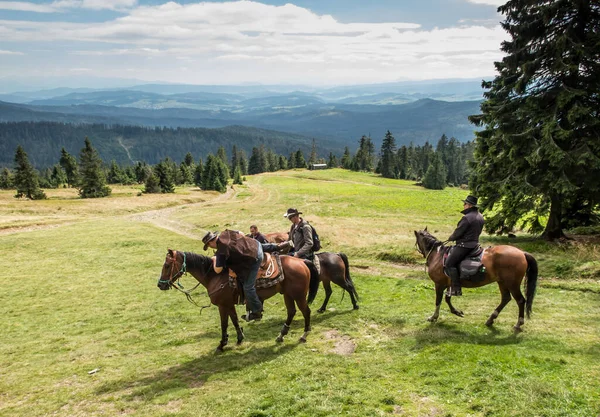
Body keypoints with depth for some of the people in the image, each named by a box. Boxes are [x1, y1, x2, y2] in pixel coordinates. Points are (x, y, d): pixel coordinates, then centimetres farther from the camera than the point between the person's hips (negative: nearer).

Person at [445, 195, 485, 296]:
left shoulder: (467, 218, -20)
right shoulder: (480, 217, 11)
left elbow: (457, 233, -16)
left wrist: (450, 238, 2)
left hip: (465, 245, -11)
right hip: (475, 243, 11)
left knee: (449, 263, -10)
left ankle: (456, 289, -13)